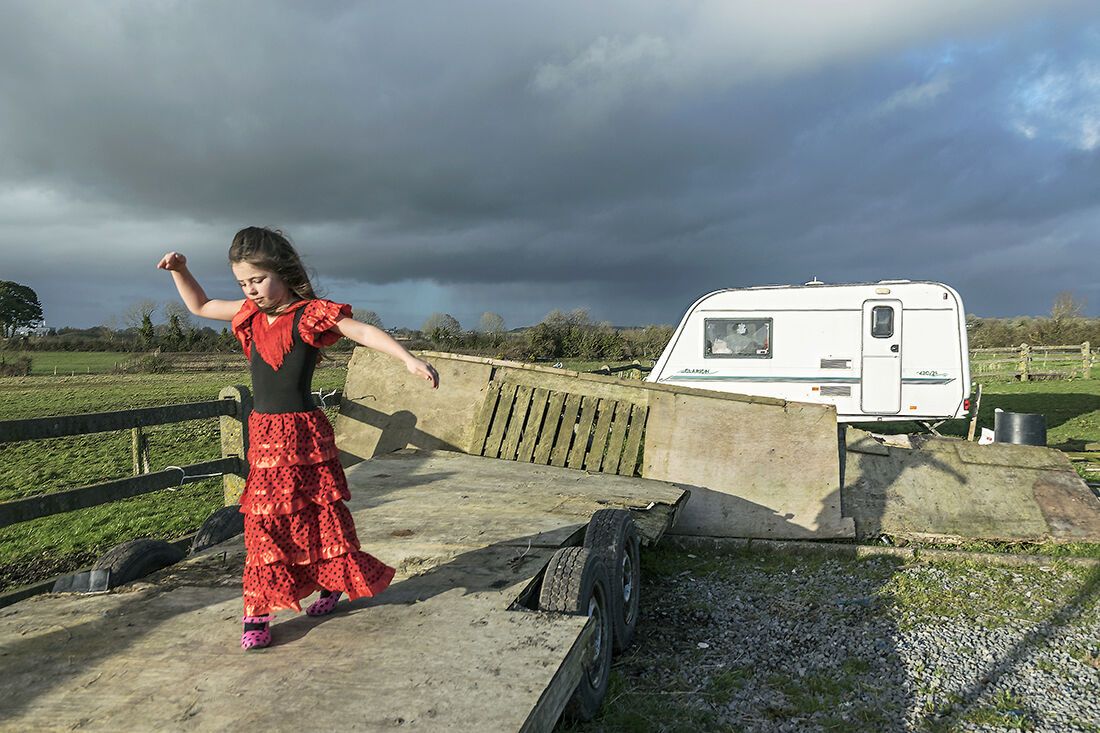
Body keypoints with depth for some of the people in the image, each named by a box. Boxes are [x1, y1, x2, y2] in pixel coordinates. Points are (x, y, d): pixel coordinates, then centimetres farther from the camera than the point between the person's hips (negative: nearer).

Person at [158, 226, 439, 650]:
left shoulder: (308, 314, -10)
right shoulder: (252, 316, 11)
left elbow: (363, 331, -20)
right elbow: (200, 306, 26)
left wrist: (409, 359, -32)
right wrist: (180, 271, 10)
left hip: (300, 434, -6)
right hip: (263, 435, 6)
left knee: (316, 516, 5)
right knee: (264, 523, 8)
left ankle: (333, 582, 30)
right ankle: (258, 613, 15)